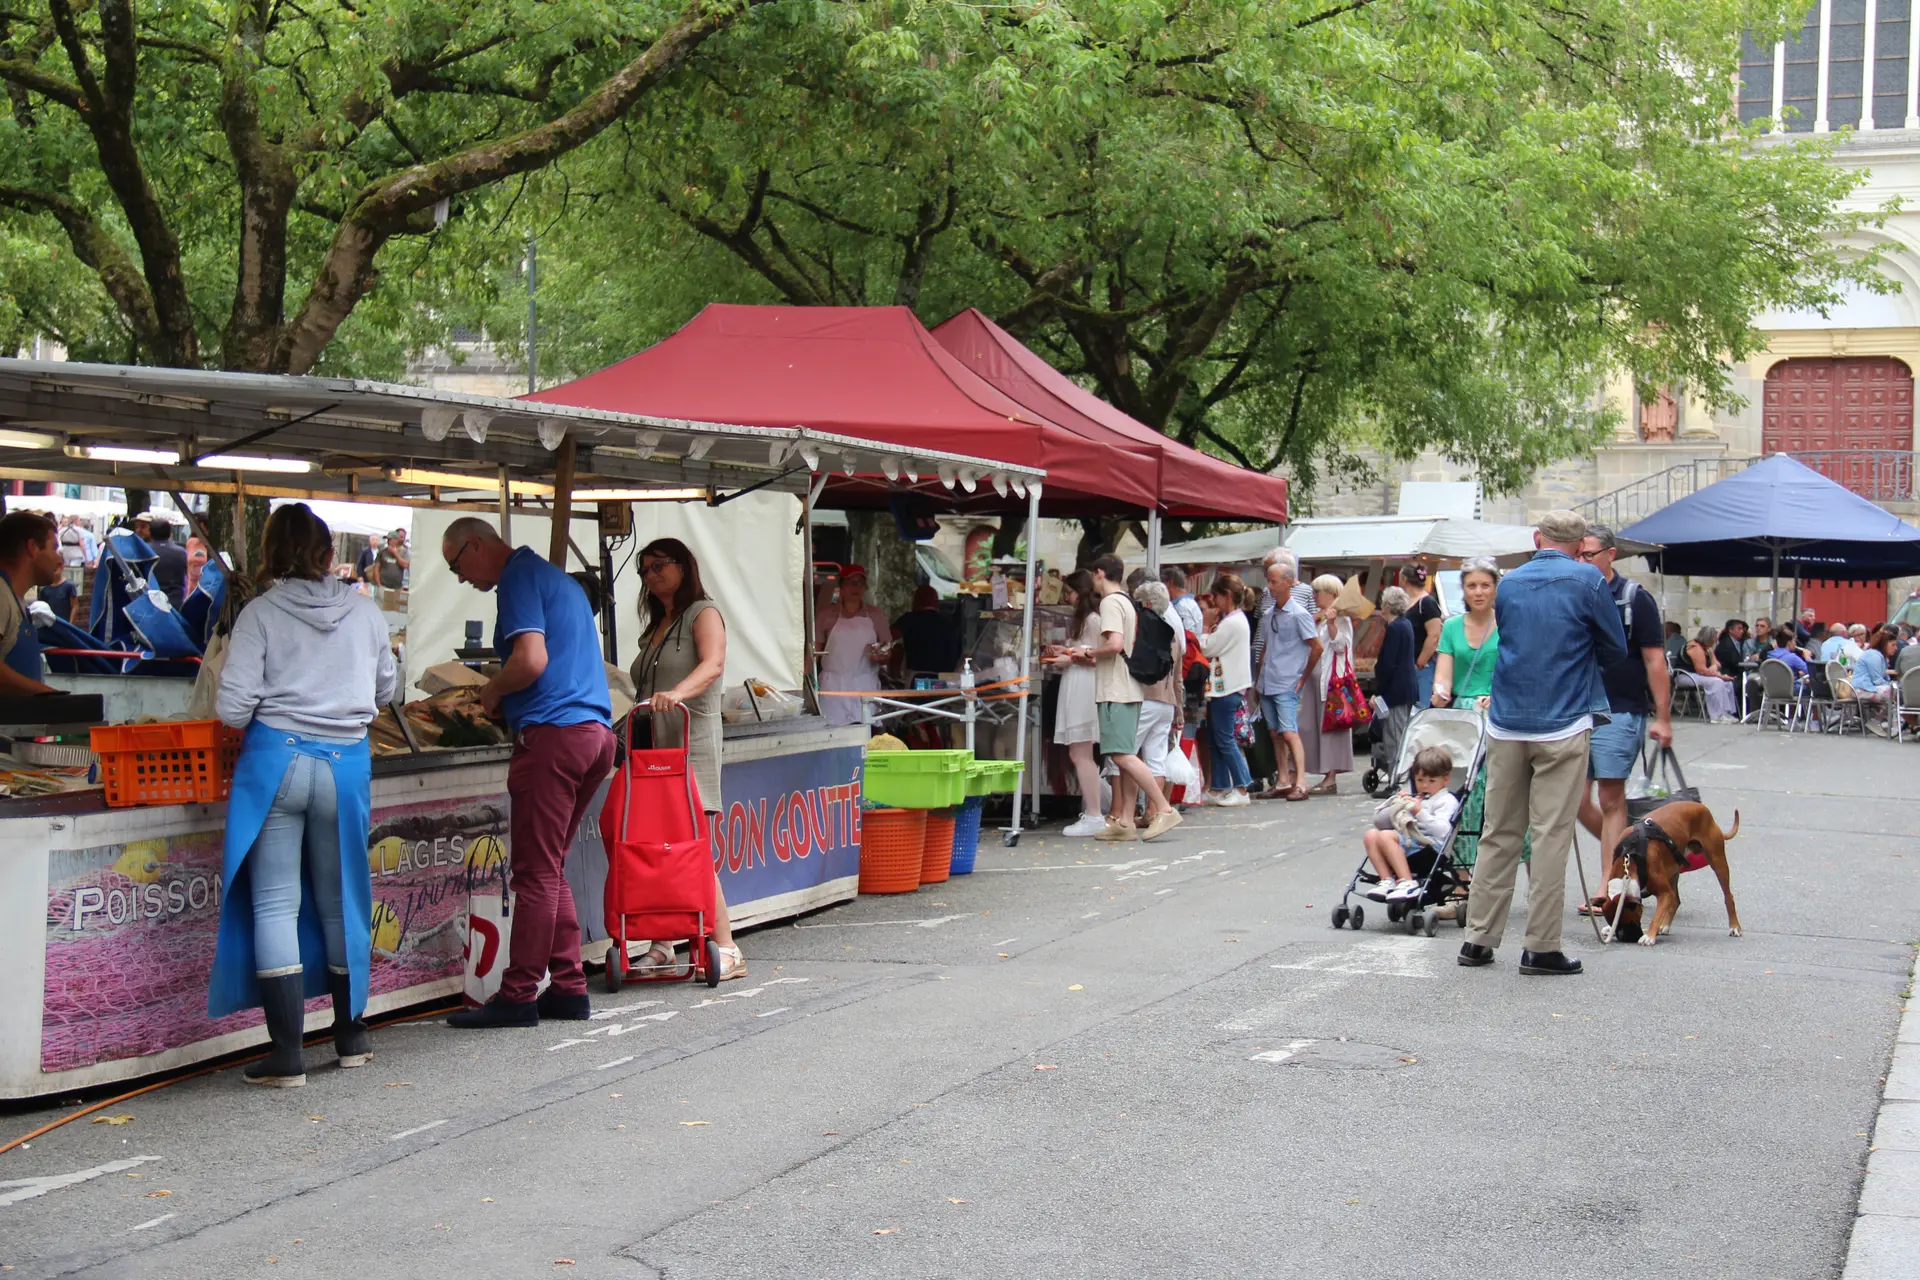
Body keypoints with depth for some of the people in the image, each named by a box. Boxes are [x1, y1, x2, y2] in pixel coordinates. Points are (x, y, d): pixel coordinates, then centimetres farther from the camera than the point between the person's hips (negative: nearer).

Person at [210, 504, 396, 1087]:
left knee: (275, 904, 1)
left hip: (275, 760, -3)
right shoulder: (366, 613, 4)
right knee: (340, 902, 16)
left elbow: (233, 709, -10)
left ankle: (287, 1055, -3)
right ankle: (351, 1036, 27)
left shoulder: (261, 613, -5)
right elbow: (385, 692, 16)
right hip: (346, 765, 3)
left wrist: (271, 709, 11)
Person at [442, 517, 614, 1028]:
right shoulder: (557, 578, 23)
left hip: (554, 734, -9)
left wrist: (492, 692, -1)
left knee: (536, 874, -5)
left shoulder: (519, 578, -7)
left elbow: (531, 662, -19)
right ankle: (569, 988, 13)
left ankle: (518, 996, -2)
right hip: (595, 731, 9)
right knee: (550, 870, 14)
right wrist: (504, 696, 18)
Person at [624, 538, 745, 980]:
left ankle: (726, 950, -12)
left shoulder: (703, 613, -1)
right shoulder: (656, 625, 23)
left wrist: (675, 693, -37)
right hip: (653, 746, 7)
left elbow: (713, 665, -20)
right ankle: (660, 949, 7)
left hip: (691, 744, -7)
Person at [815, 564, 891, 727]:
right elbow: (814, 649, 7)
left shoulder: (875, 615, 9)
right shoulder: (828, 615, 7)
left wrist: (880, 656, -9)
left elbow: (888, 650, 14)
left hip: (865, 685, 1)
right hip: (833, 686, -1)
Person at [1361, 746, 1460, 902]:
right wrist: (1395, 808, 7)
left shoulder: (1446, 801, 8)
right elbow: (1379, 820, 25)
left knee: (1386, 836, -28)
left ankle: (1407, 882, -31)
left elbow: (1442, 831, -13)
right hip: (1406, 840, 8)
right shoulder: (1412, 798, 31)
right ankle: (1387, 881, -21)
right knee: (1370, 834, -11)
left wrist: (1420, 812, -14)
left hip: (1428, 845, -8)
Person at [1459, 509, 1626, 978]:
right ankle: (1541, 947, 0)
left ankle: (1478, 938, 12)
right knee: (1551, 835, -1)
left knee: (1499, 834, 10)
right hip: (1562, 726, -4)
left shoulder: (1509, 583, 10)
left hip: (1506, 724, 4)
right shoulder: (1588, 581, -4)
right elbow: (1615, 649, 4)